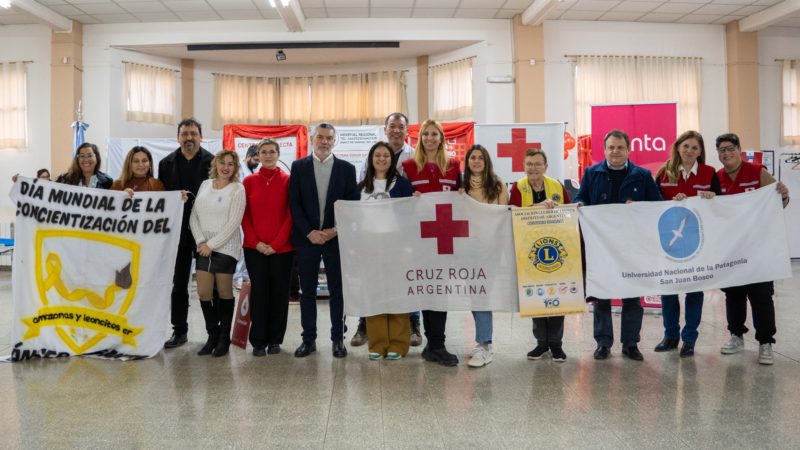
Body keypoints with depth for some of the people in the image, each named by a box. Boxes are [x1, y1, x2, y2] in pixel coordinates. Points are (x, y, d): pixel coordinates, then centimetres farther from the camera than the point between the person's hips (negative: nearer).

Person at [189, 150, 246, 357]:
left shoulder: (237, 189, -5)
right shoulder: (205, 185, 9)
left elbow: (233, 223, -12)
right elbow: (194, 216, 7)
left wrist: (212, 244, -14)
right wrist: (201, 241, -6)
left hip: (225, 248, -4)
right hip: (203, 247, 4)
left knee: (224, 293, 4)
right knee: (203, 293, 3)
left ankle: (224, 339, 17)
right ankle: (212, 335, 19)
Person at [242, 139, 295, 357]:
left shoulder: (287, 180, 1)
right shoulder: (249, 181, 6)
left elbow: (290, 215, -2)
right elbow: (245, 215, 5)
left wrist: (276, 243, -9)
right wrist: (256, 242, -6)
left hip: (282, 247, -1)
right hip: (255, 248, 1)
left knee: (279, 292, 5)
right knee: (258, 292, 2)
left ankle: (275, 339, 18)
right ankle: (258, 341, 12)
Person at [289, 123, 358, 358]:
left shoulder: (347, 168, 4)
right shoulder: (298, 166, 5)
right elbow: (294, 204, 0)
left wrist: (335, 231, -9)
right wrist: (310, 232, -9)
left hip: (336, 238, 0)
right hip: (307, 238, 1)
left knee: (337, 291, 5)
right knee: (307, 291, 6)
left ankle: (338, 339, 15)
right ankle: (309, 339, 16)